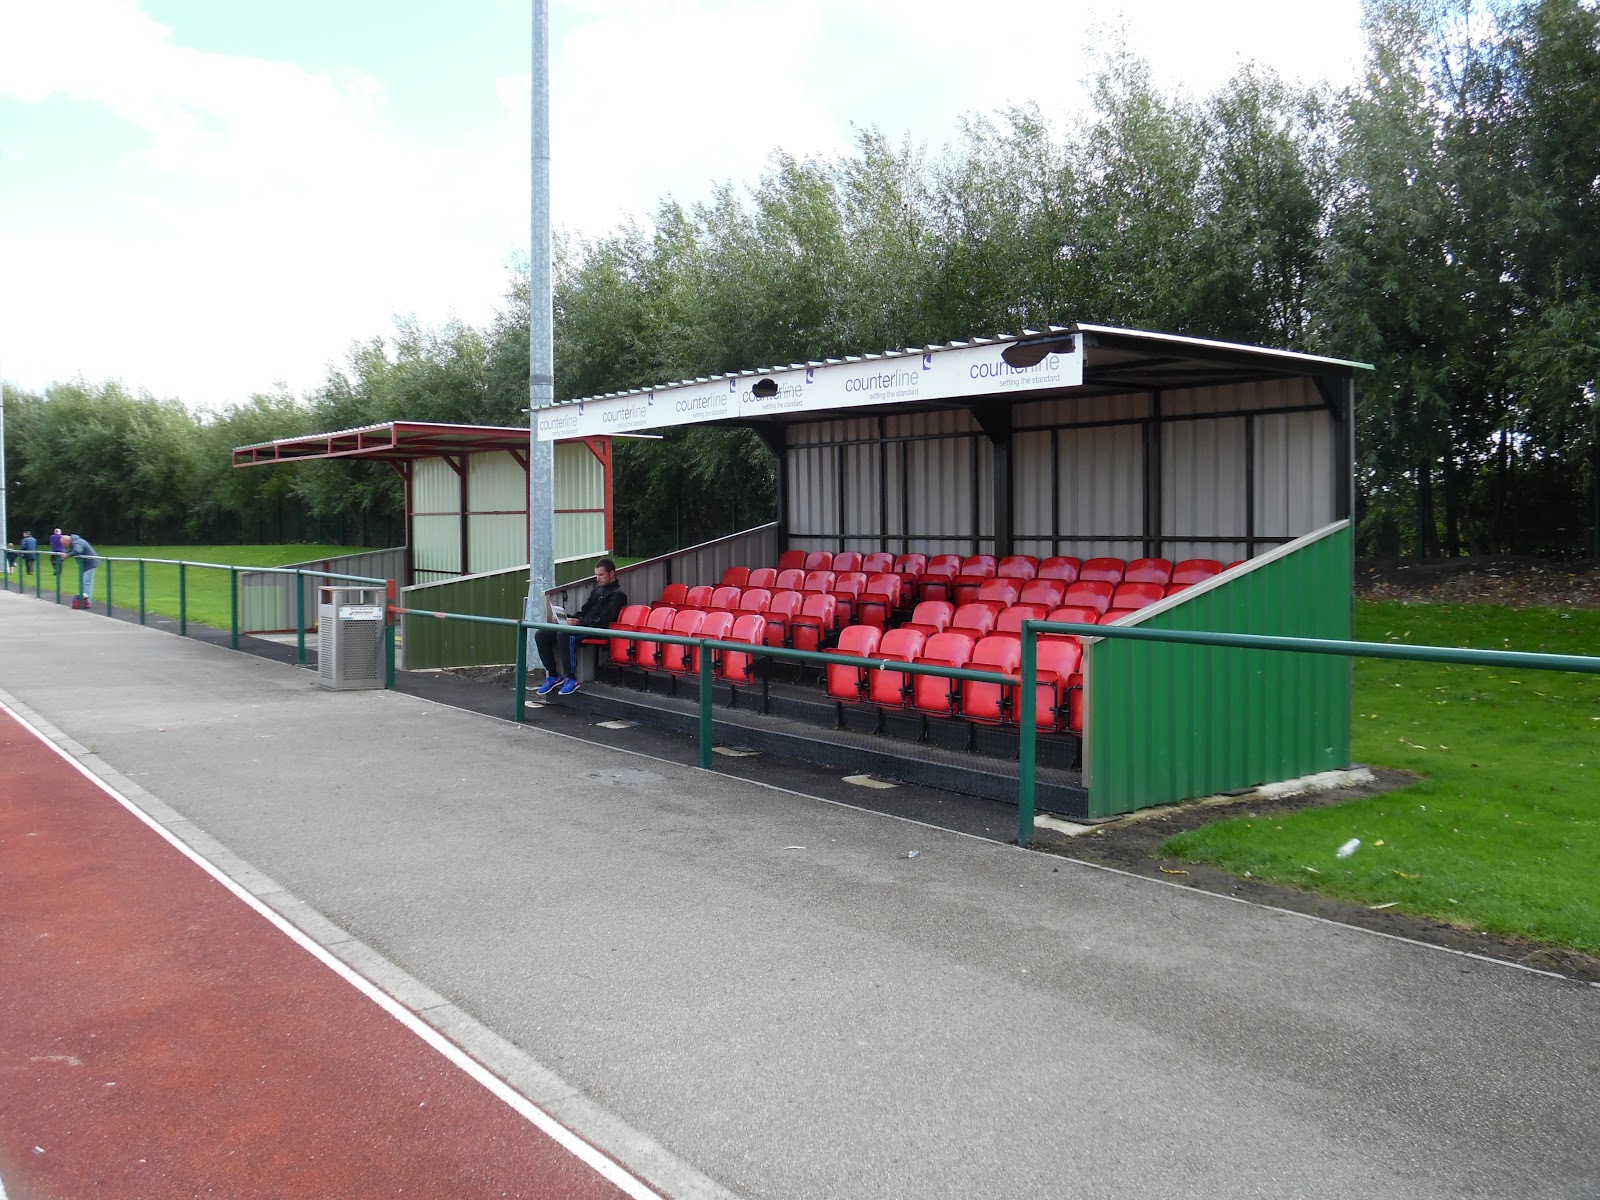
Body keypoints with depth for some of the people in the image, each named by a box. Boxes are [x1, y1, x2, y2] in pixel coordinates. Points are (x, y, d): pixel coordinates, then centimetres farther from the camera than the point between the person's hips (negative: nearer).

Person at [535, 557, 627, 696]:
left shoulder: (617, 594, -3)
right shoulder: (598, 589, 25)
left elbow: (604, 621, -15)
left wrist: (580, 622, -25)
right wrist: (570, 619, 8)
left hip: (597, 630, -9)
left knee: (564, 635, -37)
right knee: (541, 635, -5)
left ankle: (571, 679, -29)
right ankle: (553, 675, 2)